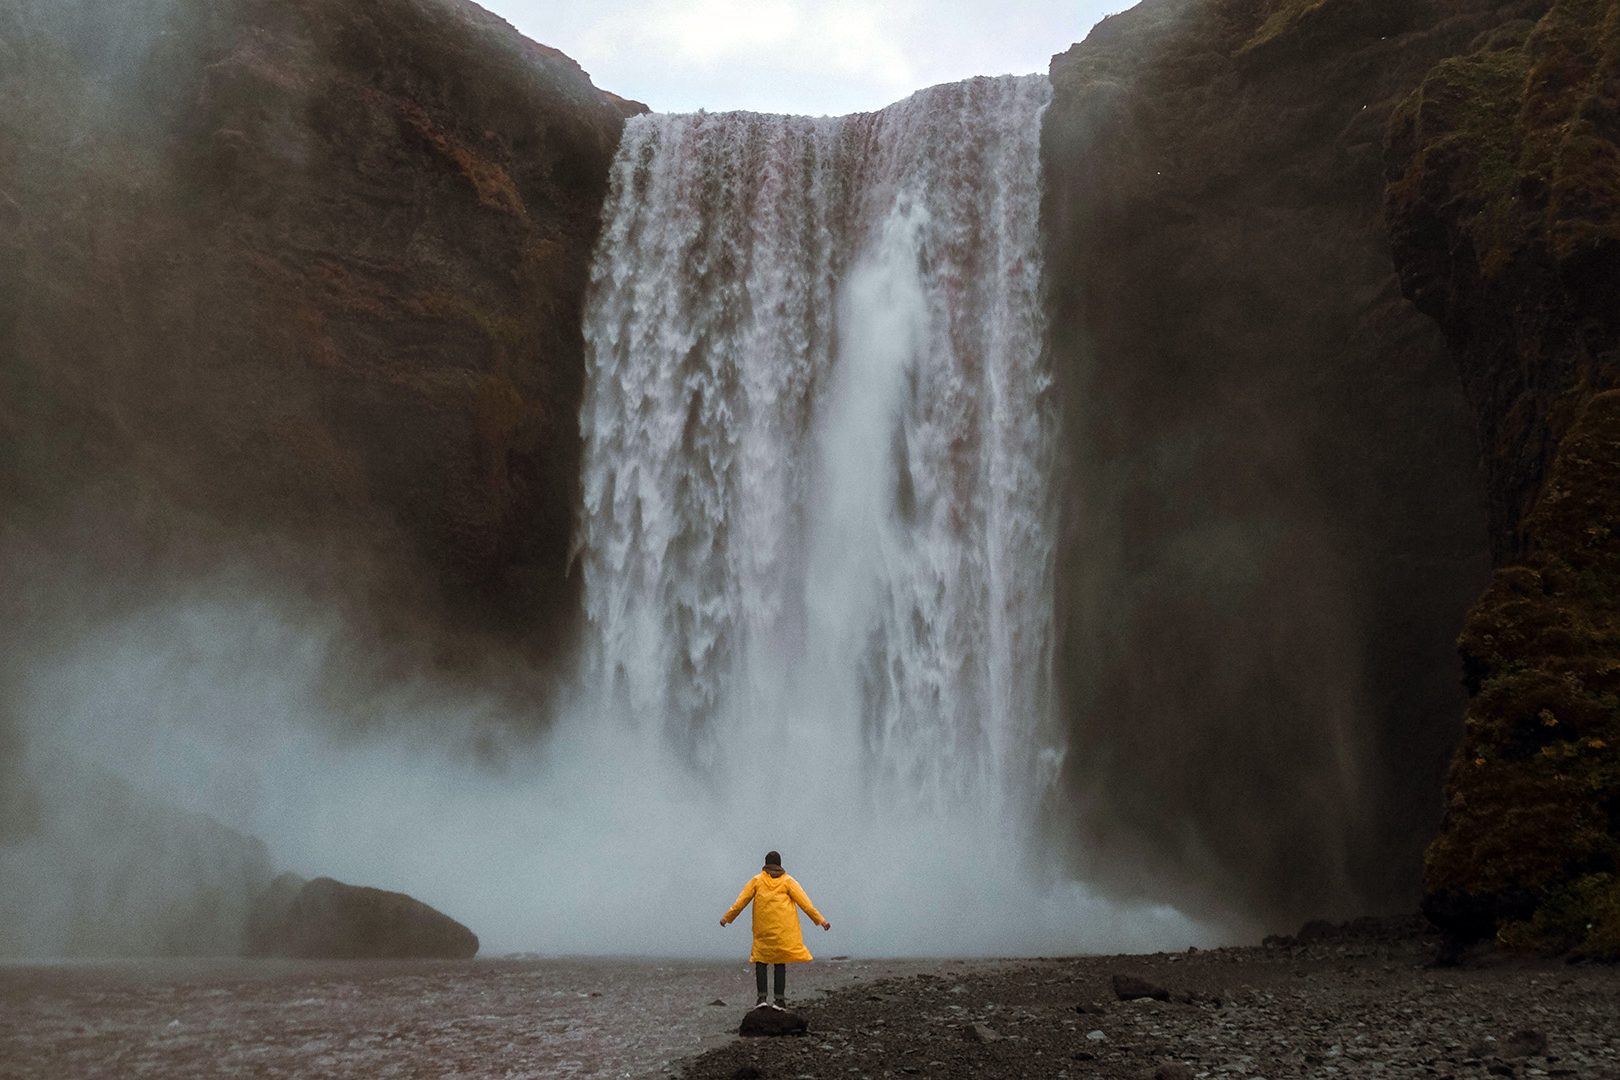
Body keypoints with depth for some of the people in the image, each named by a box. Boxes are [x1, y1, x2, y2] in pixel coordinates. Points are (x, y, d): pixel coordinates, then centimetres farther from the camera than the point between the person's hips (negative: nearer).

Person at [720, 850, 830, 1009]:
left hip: (762, 930, 0)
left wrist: (727, 917, 16)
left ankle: (761, 996, -2)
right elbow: (805, 903, 1)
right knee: (781, 963, 4)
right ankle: (780, 999, -1)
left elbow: (740, 902, 6)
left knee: (760, 960, 9)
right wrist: (820, 920, 5)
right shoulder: (787, 881, 5)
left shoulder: (757, 880, 7)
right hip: (784, 930, 0)